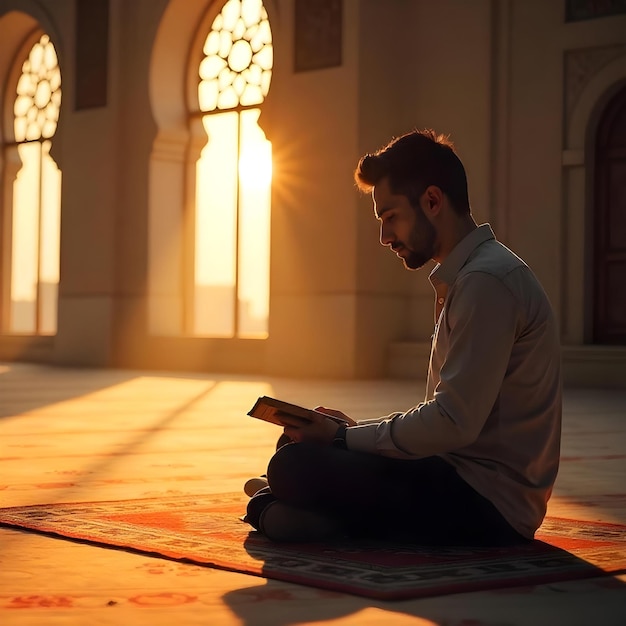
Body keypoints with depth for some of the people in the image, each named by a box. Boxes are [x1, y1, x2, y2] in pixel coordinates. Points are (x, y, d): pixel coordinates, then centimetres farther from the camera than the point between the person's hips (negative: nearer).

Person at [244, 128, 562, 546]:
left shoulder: (487, 281, -17)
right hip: (466, 481, 10)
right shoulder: (465, 277, 16)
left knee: (294, 466, -23)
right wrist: (353, 429, 6)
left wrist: (345, 437, -13)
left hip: (490, 504, -10)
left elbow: (455, 423, -23)